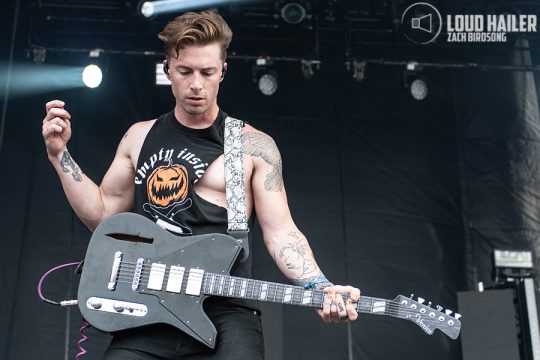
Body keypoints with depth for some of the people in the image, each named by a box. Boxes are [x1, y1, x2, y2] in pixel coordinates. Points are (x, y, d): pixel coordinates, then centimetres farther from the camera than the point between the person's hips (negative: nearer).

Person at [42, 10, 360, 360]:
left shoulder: (254, 145, 3)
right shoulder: (140, 137, 13)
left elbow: (280, 231, 0)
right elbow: (103, 214, 17)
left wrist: (321, 287, -16)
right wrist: (59, 153, 8)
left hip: (225, 310, -2)